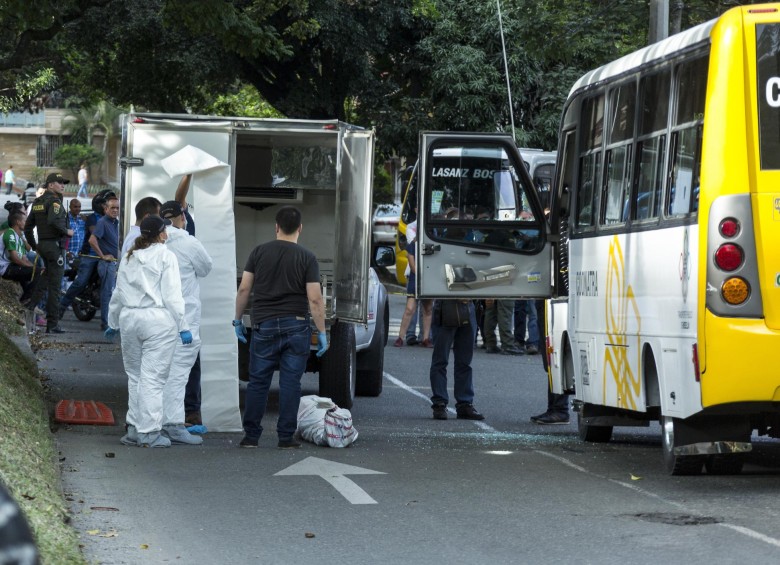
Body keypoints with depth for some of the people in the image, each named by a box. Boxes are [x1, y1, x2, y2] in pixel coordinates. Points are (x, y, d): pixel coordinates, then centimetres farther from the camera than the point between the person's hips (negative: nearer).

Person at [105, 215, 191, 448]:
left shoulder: (129, 258, 12)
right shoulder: (165, 256, -3)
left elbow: (118, 294, 17)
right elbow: (172, 295, -9)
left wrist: (113, 323, 29)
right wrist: (183, 326, -7)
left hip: (130, 318, 5)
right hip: (158, 319, -5)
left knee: (134, 376, 13)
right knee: (152, 379, -4)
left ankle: (134, 429, 13)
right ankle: (149, 432, -5)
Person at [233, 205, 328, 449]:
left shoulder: (259, 253, 2)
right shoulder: (307, 258, -4)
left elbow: (244, 289, 1)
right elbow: (315, 299, -7)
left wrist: (237, 320, 12)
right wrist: (322, 332, -1)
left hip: (264, 326, 1)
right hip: (296, 326, -1)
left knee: (258, 382, 7)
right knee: (290, 383, 3)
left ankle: (251, 435, 7)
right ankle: (286, 436, 3)